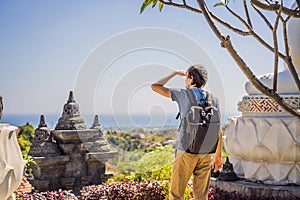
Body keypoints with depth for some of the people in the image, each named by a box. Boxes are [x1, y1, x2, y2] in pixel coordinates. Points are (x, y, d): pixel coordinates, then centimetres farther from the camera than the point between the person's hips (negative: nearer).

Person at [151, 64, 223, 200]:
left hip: (186, 151, -4)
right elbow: (218, 131, 6)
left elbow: (155, 86, 2)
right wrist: (218, 155, 14)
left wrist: (175, 73, 12)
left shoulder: (183, 95, -5)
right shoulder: (213, 100, 6)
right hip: (205, 153, 4)